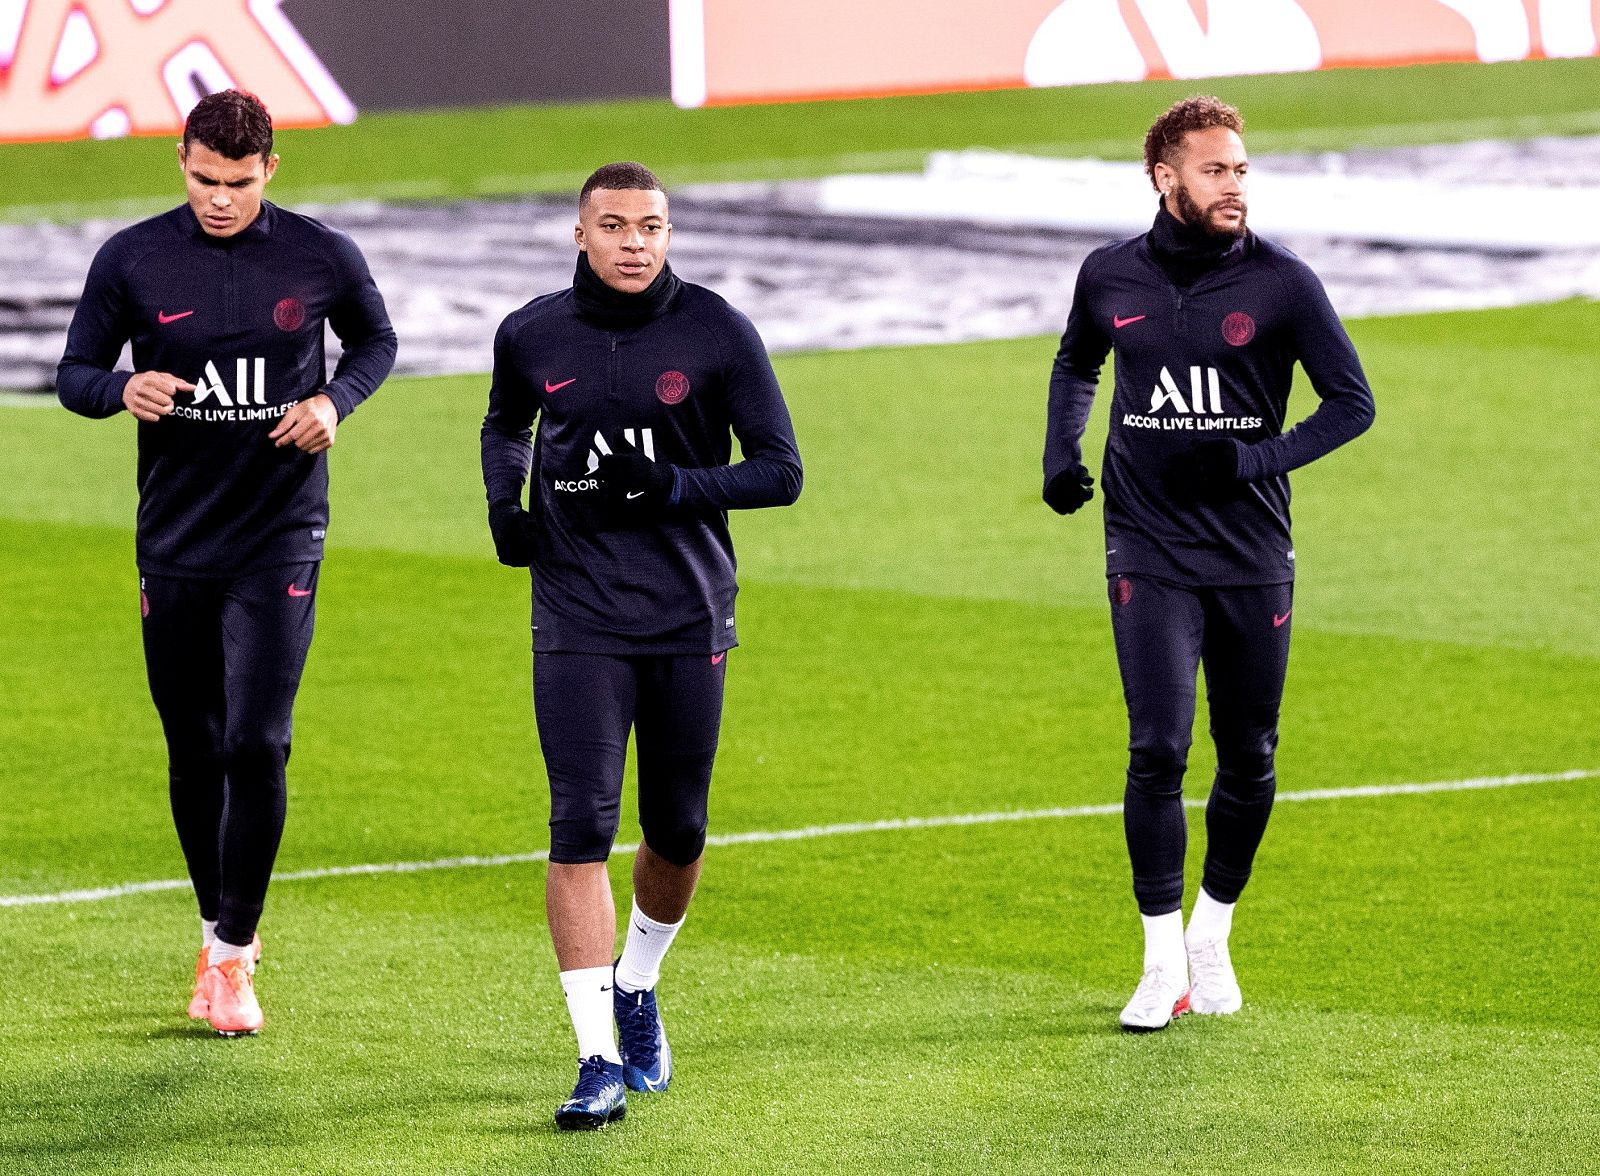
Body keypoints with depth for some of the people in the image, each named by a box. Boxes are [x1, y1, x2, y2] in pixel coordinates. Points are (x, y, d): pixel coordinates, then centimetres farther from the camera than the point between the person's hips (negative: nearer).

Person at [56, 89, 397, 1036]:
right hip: (175, 542, 2)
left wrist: (335, 400, -7)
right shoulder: (132, 260, -3)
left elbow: (377, 340, 14)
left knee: (256, 745, -13)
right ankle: (225, 937, 28)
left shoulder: (322, 258, -4)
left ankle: (233, 950, -2)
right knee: (195, 754, 9)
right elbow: (76, 373, 5)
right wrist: (124, 389, -19)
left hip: (282, 539, -2)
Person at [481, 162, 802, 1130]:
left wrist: (670, 487, -19)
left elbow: (781, 472, -4)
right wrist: (503, 498, 3)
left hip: (690, 615, 0)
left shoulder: (718, 335, -6)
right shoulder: (532, 338, 2)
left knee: (677, 831, 9)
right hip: (579, 619, 0)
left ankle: (637, 986, 39)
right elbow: (506, 424, 24)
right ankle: (600, 1061, -12)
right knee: (582, 826, -11)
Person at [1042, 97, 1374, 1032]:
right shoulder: (1111, 277, 3)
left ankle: (1212, 936, 28)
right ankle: (1164, 964, -3)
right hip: (1150, 554, 0)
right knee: (1158, 751, -11)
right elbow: (1076, 365, 24)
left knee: (1249, 760, 7)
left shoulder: (1281, 282, -5)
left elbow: (1352, 403, -2)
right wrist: (1062, 452, 7)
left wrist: (1250, 460, -15)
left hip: (1253, 557, 0)